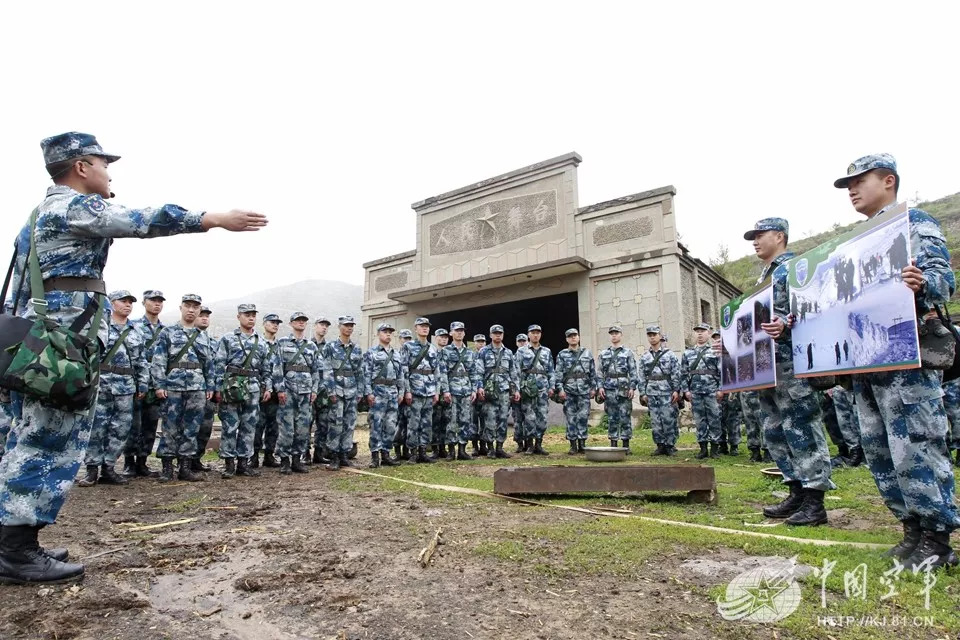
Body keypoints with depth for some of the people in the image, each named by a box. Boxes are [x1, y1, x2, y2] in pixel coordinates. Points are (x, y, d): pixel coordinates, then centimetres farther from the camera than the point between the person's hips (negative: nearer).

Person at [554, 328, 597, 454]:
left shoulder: (587, 353, 9)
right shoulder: (562, 355, 5)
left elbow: (593, 372, 10)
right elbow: (558, 373, 1)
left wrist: (593, 388, 4)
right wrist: (559, 389, -7)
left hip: (584, 390, 1)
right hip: (568, 390, -1)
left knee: (583, 417, -1)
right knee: (571, 418, 2)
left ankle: (582, 444, 9)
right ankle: (573, 445, 9)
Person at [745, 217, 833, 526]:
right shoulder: (765, 276, 23)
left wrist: (783, 324, -34)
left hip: (790, 359, -10)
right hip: (768, 363, 10)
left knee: (802, 428, -6)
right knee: (775, 431, 11)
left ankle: (814, 502, 0)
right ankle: (798, 492, 19)